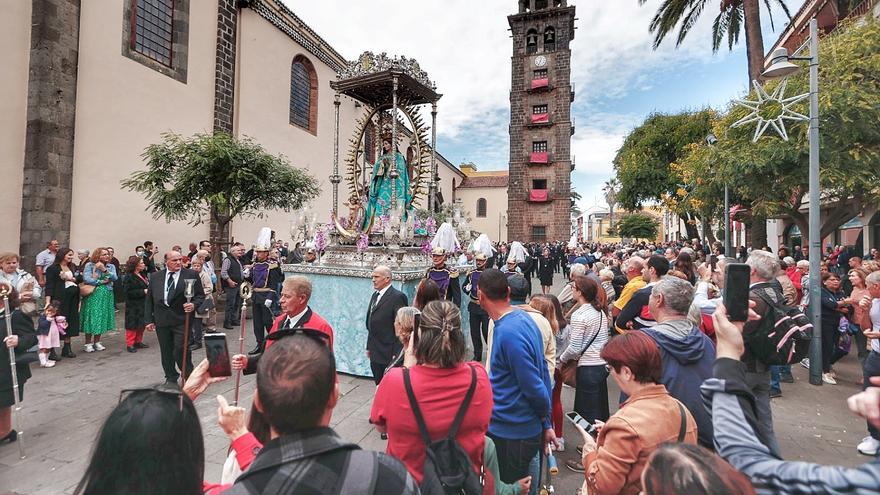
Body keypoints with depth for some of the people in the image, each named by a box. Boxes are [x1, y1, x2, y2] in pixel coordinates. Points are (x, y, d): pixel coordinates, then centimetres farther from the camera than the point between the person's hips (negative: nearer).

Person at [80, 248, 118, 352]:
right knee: (92, 318, -2)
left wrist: (105, 270, -15)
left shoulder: (111, 266, 9)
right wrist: (101, 282, -7)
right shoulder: (90, 265, -2)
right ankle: (88, 343, 11)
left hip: (107, 296, 4)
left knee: (102, 317, 7)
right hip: (93, 295, -4)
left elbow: (114, 278, -5)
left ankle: (97, 342, 18)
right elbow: (86, 279, -14)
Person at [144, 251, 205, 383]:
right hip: (161, 321, 4)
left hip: (182, 321, -3)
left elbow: (200, 295, 1)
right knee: (166, 353, 14)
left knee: (181, 351, -7)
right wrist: (148, 320, 7)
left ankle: (189, 377, 15)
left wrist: (194, 304, -19)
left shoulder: (191, 275, -2)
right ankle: (171, 378, 32)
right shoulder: (155, 277, 7)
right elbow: (149, 300, 11)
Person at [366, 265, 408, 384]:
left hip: (389, 353, -8)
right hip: (375, 354, 8)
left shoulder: (397, 297, -15)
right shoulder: (375, 295, 12)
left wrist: (397, 354, -16)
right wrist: (369, 347, 15)